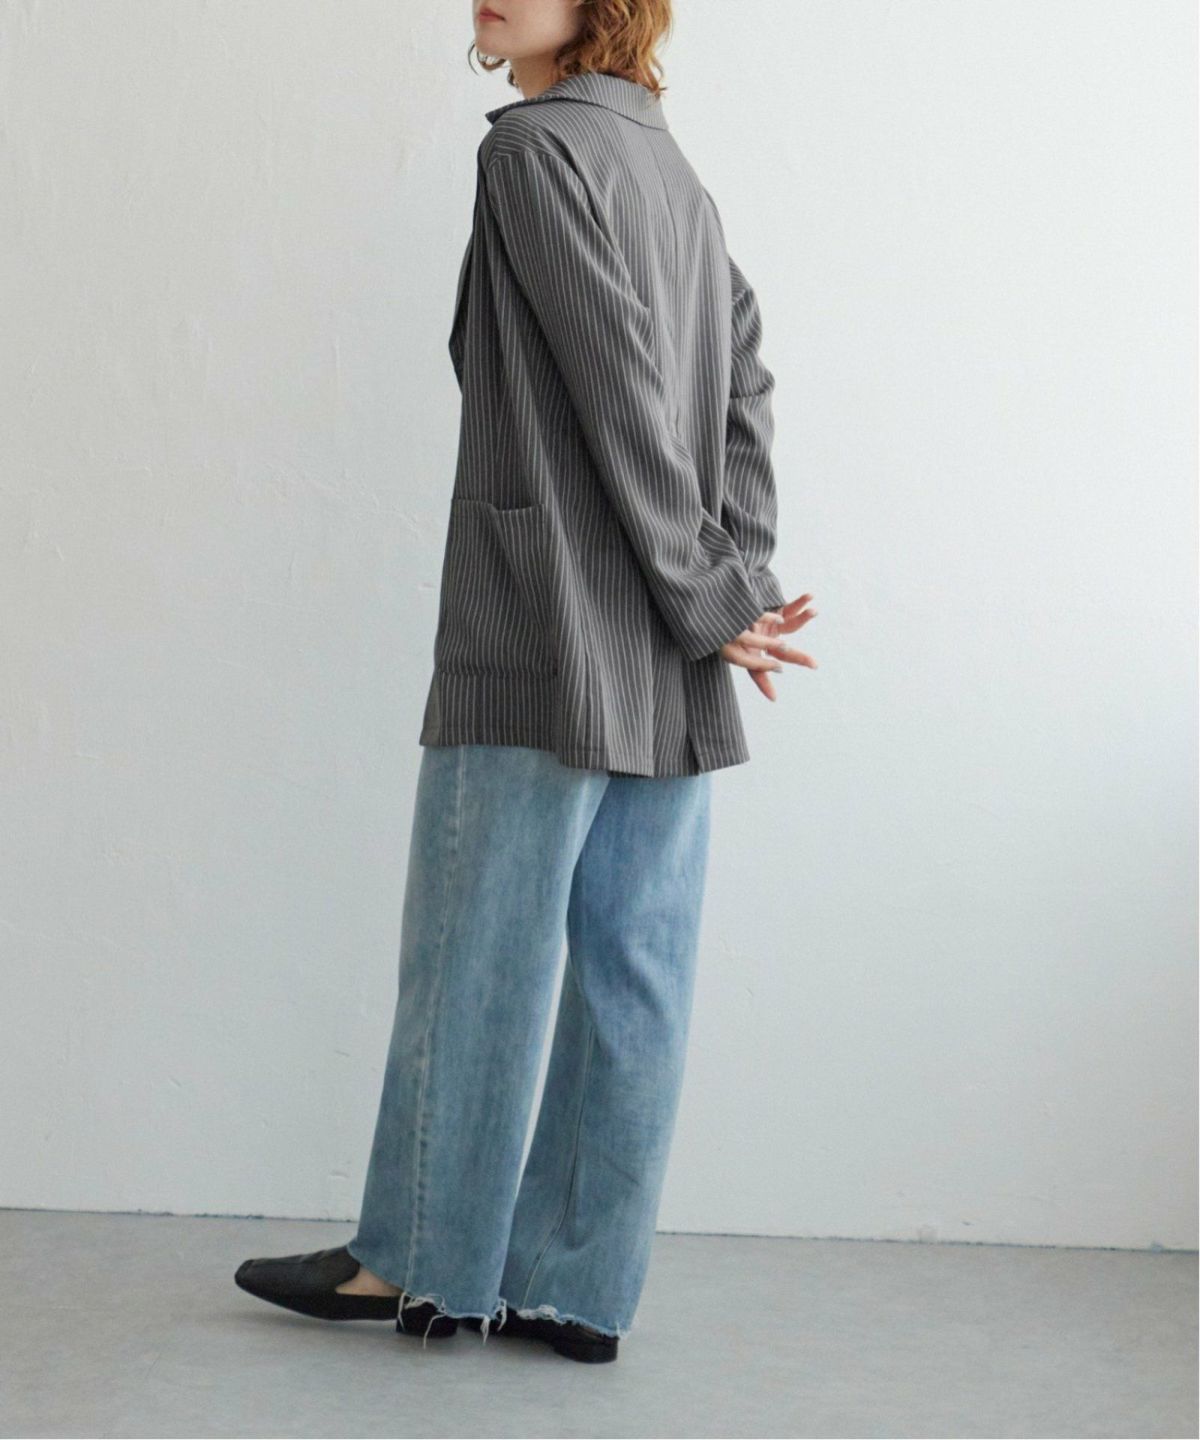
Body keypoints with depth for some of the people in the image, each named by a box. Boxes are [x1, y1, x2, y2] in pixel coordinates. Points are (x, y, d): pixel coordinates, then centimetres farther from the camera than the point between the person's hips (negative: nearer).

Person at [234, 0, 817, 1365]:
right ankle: (575, 1287, 14)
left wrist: (709, 606, -8)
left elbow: (623, 395, -13)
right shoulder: (671, 167, 18)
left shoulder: (536, 146, -7)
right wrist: (738, 586, 5)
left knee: (477, 954, 3)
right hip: (667, 680, 8)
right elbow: (746, 391, 12)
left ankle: (424, 1261, 16)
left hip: (546, 636, -8)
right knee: (634, 974, 6)